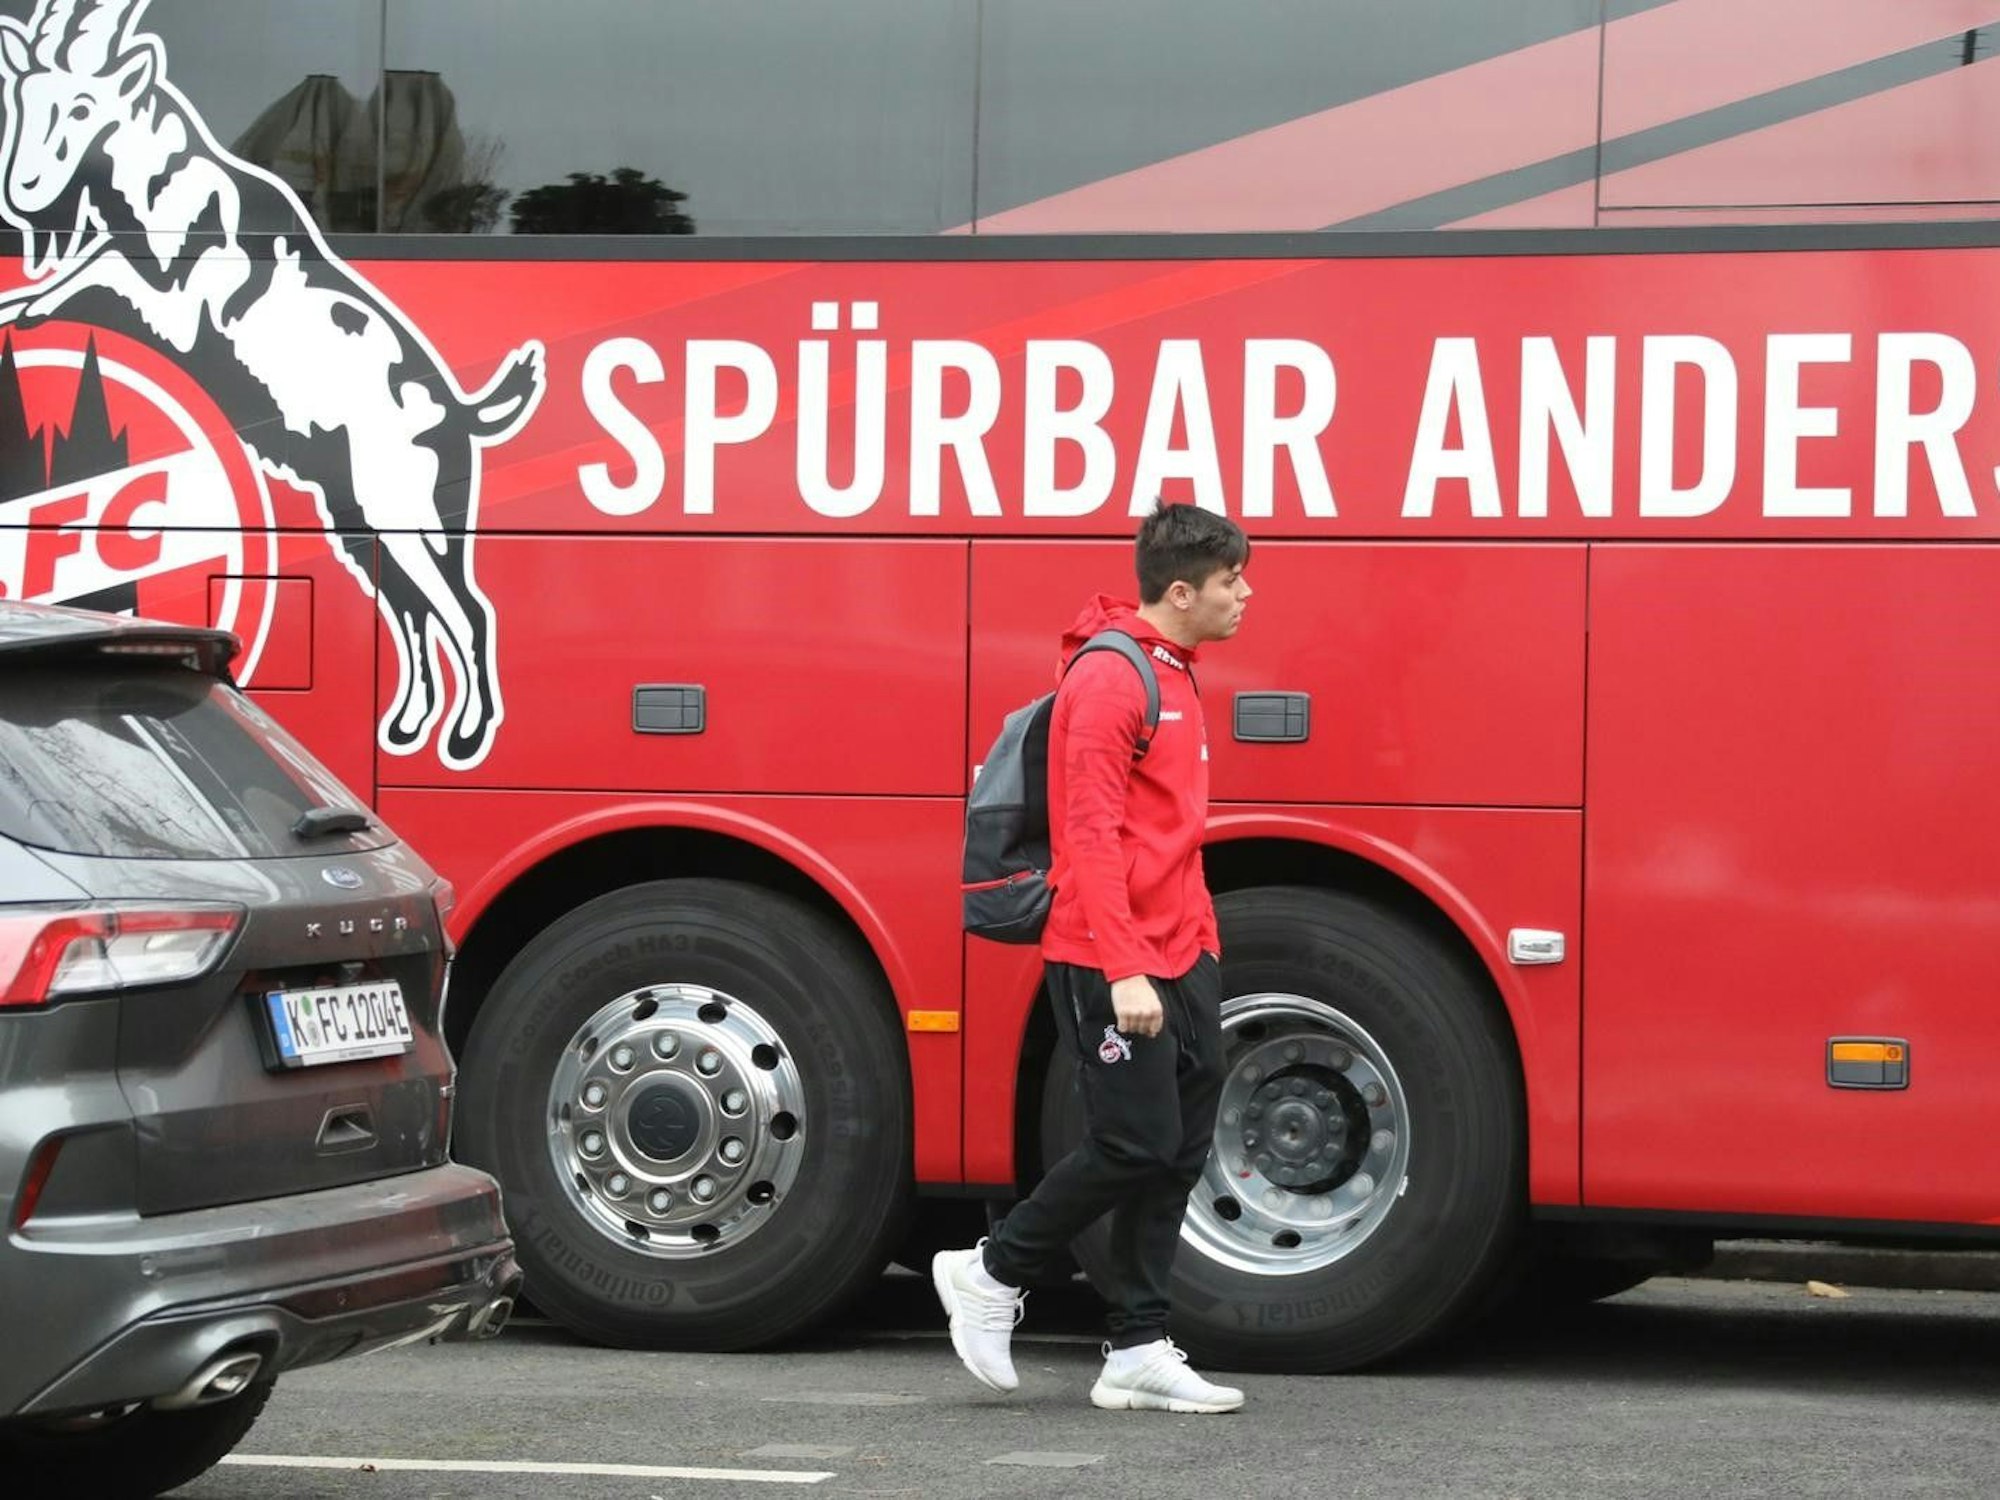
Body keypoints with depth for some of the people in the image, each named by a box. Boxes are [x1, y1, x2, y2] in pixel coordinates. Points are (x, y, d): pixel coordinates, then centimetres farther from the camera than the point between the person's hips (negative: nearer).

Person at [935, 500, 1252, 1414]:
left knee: (1182, 1149, 7)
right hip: (1111, 966, -9)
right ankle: (991, 1274, 11)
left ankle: (1138, 1354, 11)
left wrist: (1200, 941, 18)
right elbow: (1092, 835, -20)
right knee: (1137, 1145, -7)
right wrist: (1124, 969, -24)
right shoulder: (1109, 679, -15)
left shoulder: (1174, 675, 16)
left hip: (1178, 961, 10)